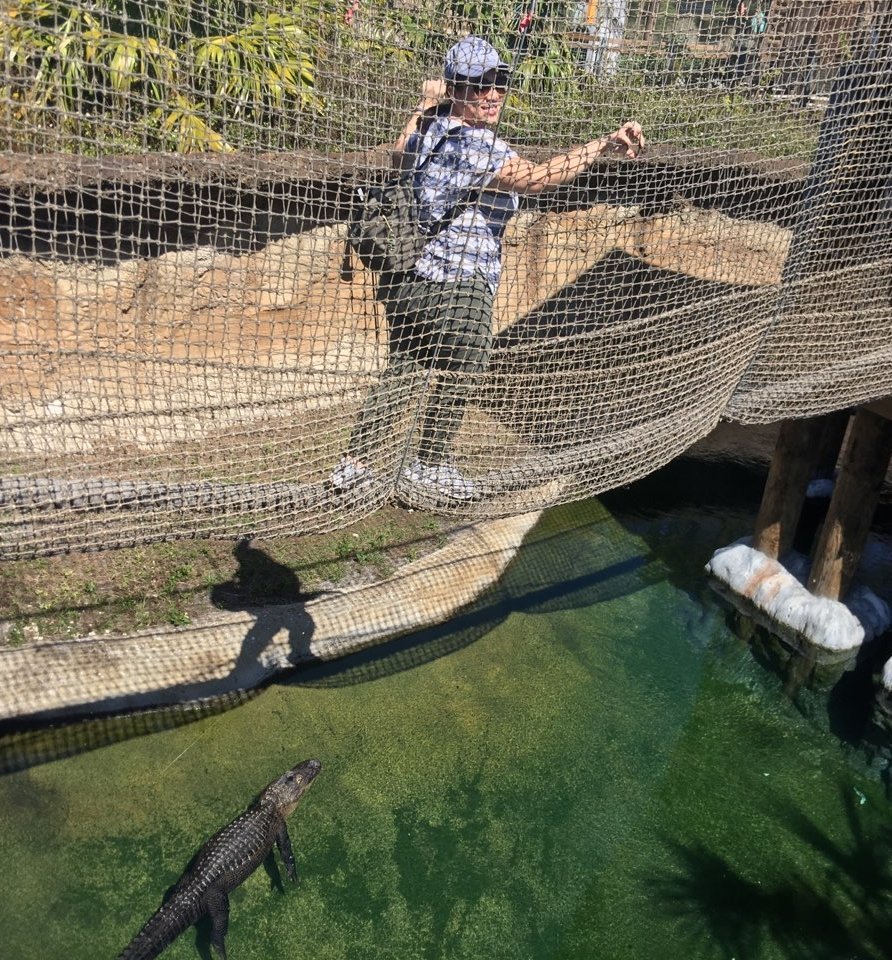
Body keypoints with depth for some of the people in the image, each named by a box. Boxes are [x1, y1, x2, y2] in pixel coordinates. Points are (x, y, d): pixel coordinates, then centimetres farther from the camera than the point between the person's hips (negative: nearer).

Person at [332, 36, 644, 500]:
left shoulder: (430, 127, 9)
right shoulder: (476, 145, -18)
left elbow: (398, 158, 31)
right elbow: (536, 177, -32)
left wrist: (425, 105, 41)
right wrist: (604, 143, -35)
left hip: (405, 275, 9)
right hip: (455, 287, -9)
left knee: (404, 371, 19)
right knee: (453, 377, 12)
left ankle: (354, 463, 23)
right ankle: (428, 464, 31)